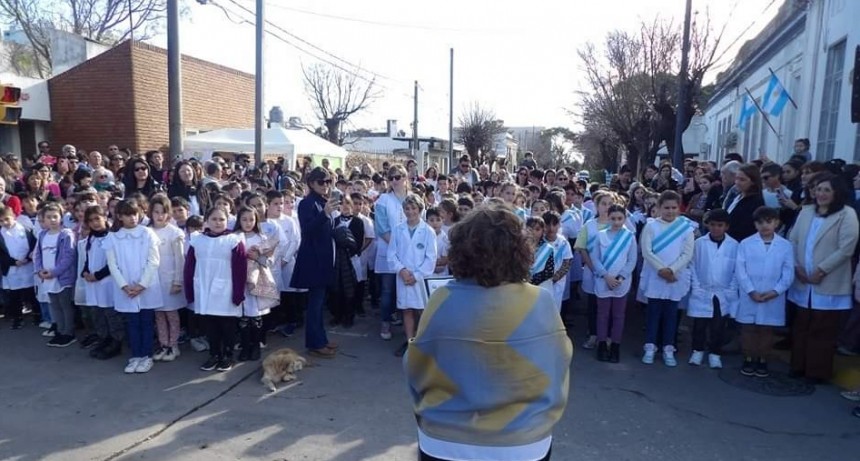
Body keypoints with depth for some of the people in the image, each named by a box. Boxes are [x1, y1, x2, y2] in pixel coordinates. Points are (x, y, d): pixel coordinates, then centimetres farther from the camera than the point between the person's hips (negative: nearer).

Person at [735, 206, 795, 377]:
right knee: (748, 329, 8)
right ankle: (748, 360, 21)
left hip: (773, 298, 1)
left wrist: (775, 291, -13)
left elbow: (788, 273, -1)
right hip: (749, 296, -1)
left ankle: (762, 361, 24)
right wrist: (751, 291, -13)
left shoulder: (785, 245, 1)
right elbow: (740, 270, -6)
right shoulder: (745, 244, -2)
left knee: (766, 330, 11)